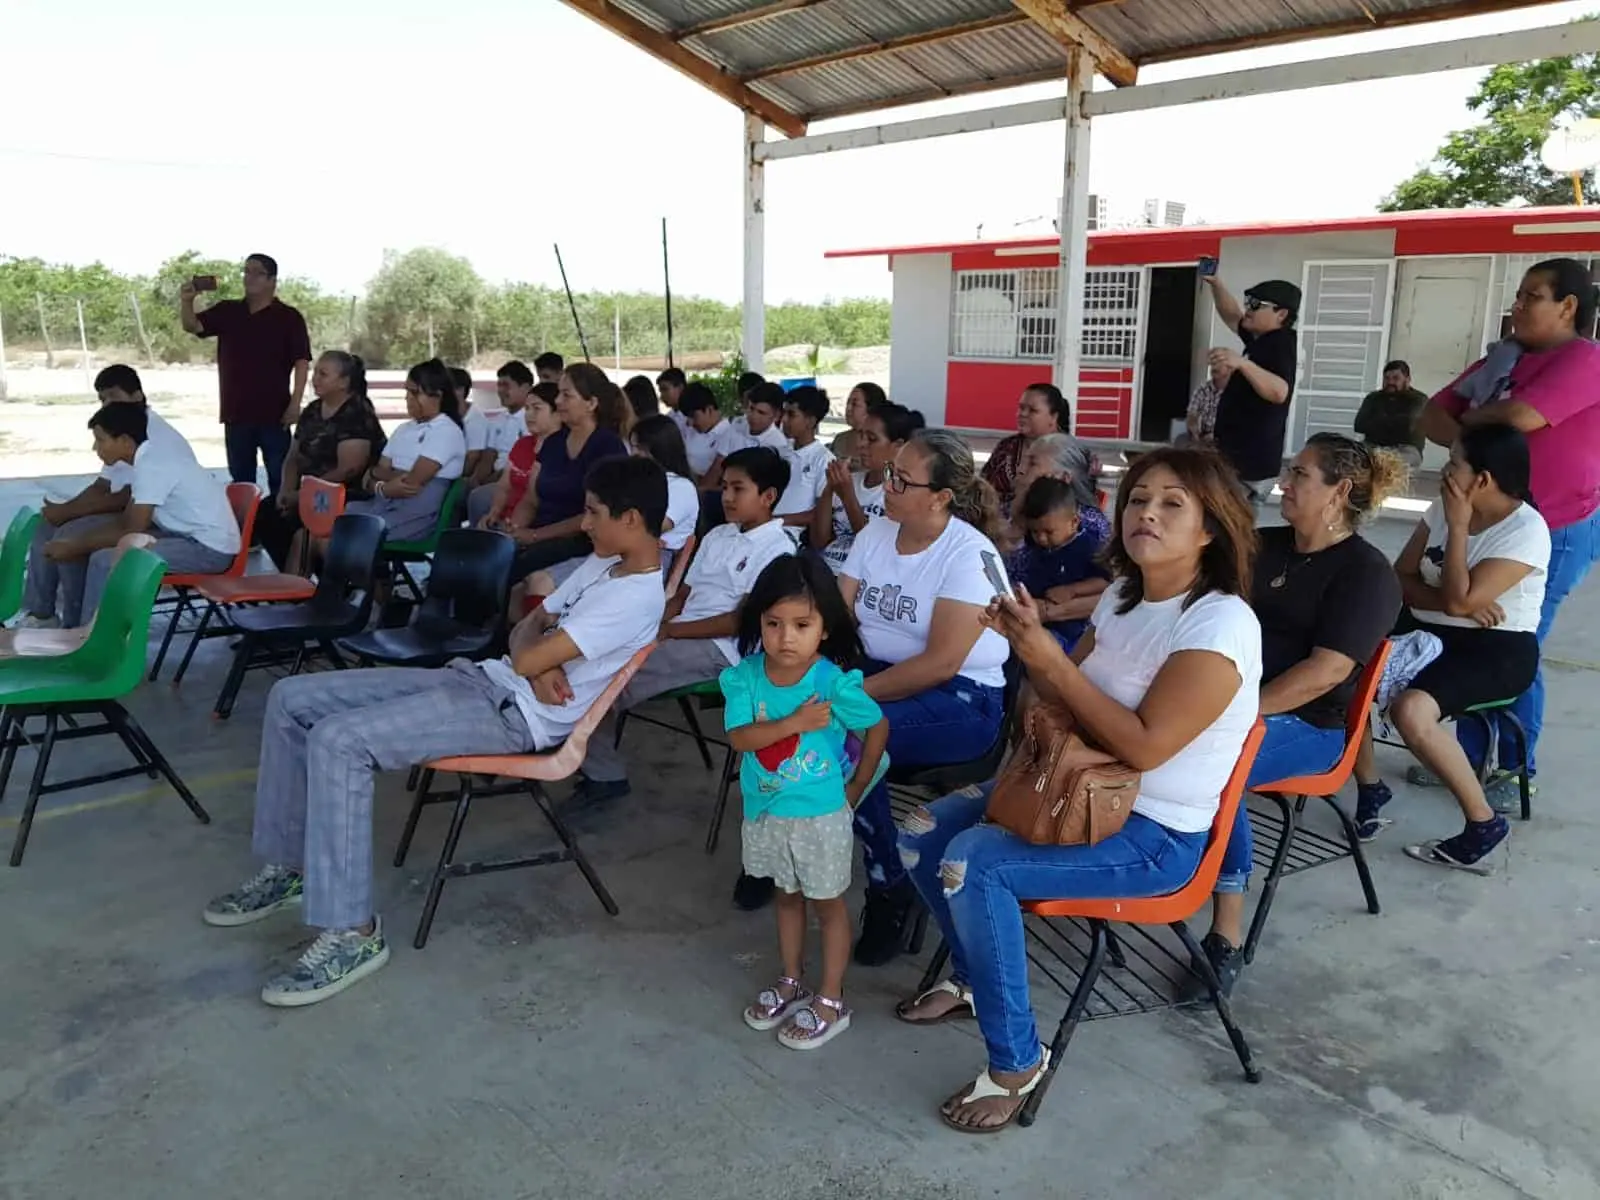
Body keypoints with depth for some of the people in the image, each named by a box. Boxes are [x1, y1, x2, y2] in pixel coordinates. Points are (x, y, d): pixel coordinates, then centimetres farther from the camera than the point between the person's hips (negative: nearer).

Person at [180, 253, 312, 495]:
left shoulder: (289, 317, -3)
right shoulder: (227, 311, 10)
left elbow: (302, 361, -7)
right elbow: (192, 326, 1)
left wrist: (295, 403, -13)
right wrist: (186, 302, -20)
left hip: (274, 413, -4)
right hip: (236, 412, 4)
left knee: (280, 478, 1)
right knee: (241, 479, 13)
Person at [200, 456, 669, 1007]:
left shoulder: (636, 595, -18)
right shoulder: (603, 564, 14)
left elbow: (526, 660, -22)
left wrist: (536, 657, 3)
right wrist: (539, 662, -8)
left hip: (515, 714, -10)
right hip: (481, 678, 10)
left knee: (338, 741, -26)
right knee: (292, 698, 5)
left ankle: (351, 933, -17)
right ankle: (288, 866, 17)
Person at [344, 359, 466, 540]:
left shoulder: (446, 432, -3)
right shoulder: (404, 430, 22)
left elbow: (412, 482, -10)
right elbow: (377, 471, 14)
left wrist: (380, 487, 6)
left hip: (417, 515, -7)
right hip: (384, 505, 7)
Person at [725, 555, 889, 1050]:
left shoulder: (834, 682, -23)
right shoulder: (745, 676, -13)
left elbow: (878, 728, -10)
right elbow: (739, 737, -21)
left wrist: (857, 787, -2)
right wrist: (795, 722, -30)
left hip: (820, 814, -4)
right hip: (765, 811, 4)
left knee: (828, 904, 13)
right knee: (787, 895, 24)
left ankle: (831, 1002, 29)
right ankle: (791, 982, 43)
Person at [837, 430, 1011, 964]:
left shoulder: (968, 553, -15)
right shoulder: (875, 532, 5)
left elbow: (942, 663, -22)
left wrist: (856, 693, -25)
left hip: (963, 699, -6)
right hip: (881, 676, 6)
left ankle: (891, 888, -12)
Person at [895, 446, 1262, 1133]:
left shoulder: (1221, 624, -21)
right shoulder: (1123, 596, 5)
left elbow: (1144, 746, -28)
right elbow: (1067, 702, 10)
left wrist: (1052, 660, -27)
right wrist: (1027, 644, -9)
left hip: (1155, 835, -9)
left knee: (973, 864, -27)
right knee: (923, 834, 5)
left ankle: (1018, 1062, -8)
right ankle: (972, 977, 28)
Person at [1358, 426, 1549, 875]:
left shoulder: (1526, 531, -16)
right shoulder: (1444, 507, 4)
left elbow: (1458, 601, -25)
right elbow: (1400, 578, 2)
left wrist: (1458, 527, -18)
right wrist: (1457, 603, -16)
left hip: (1496, 650, -7)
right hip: (1429, 632, 7)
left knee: (1410, 710, -33)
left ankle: (1484, 822, -11)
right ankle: (1370, 787, 1)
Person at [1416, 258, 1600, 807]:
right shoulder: (1503, 360, 12)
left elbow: (1519, 416, -27)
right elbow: (1433, 415, 8)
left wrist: (1470, 419, -5)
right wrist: (1470, 440, -14)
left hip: (1554, 532, -7)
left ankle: (1516, 770, 16)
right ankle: (1470, 756, 22)